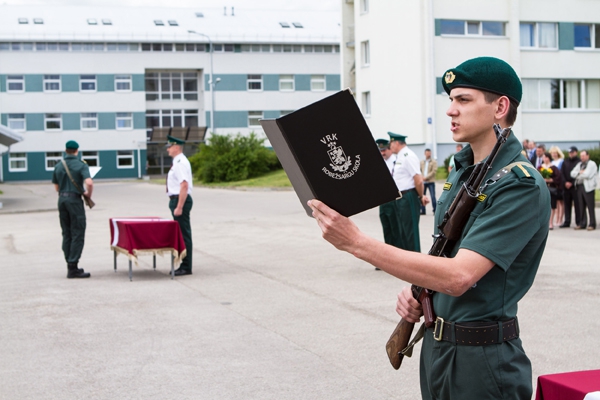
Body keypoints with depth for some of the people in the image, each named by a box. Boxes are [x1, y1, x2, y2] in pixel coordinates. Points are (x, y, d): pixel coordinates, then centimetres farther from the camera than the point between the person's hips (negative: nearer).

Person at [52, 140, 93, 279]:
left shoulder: (58, 166, 9)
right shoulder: (81, 165, -7)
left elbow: (56, 187, 16)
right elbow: (89, 183, -21)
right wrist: (88, 194, -3)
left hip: (62, 199, 6)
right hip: (75, 199, -6)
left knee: (66, 234, 11)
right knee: (78, 234, -3)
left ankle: (70, 266, 14)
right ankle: (73, 268, -7)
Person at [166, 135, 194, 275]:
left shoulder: (181, 163, -17)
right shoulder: (178, 162, 15)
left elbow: (184, 186, -24)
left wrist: (179, 207, -25)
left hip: (180, 200, -10)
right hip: (176, 200, 10)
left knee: (184, 233, -5)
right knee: (181, 233, 14)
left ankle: (186, 268, 0)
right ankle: (184, 265, 20)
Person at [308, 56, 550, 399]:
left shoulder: (521, 185, -20)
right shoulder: (461, 171, 8)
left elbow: (458, 276, -29)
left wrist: (356, 242, -32)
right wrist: (415, 291, -2)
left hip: (482, 358, -8)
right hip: (435, 344, 8)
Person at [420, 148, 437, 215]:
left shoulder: (434, 162, 2)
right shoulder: (422, 162, 15)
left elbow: (434, 171, -7)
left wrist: (426, 177, -14)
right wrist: (421, 177, -9)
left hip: (431, 181, -4)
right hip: (423, 182, 4)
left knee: (433, 196, -7)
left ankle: (435, 210, -3)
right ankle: (422, 210, 10)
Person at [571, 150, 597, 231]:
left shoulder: (592, 164, -2)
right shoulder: (579, 164, 21)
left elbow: (587, 174, -14)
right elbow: (572, 174, 10)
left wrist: (578, 174, 2)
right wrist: (580, 172, -5)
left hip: (588, 187, -7)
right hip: (579, 187, 7)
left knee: (590, 207, -5)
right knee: (581, 207, 8)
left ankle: (592, 224, -1)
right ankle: (582, 224, 13)